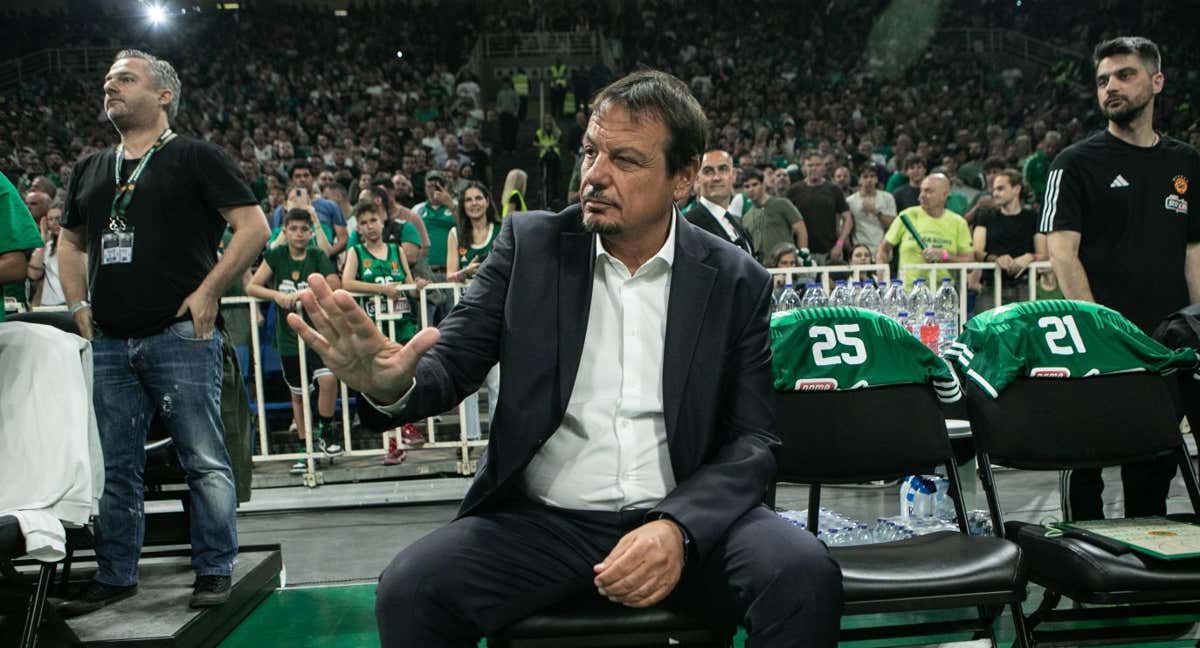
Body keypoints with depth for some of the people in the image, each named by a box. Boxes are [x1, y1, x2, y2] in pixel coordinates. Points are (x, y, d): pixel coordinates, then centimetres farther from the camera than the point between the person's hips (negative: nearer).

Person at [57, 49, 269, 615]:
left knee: (204, 459, -2)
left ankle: (213, 570, 9)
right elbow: (69, 242, 28)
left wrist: (207, 292, -11)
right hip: (108, 344, 6)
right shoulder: (90, 169, 17)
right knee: (115, 466, 11)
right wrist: (79, 304, 13)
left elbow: (254, 227, -6)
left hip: (179, 336, -5)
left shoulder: (195, 158, 0)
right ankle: (114, 575, 22)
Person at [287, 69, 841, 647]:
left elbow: (752, 440, -1)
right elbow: (450, 365, -3)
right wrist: (392, 380, -28)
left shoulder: (736, 281, 1)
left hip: (684, 518, 0)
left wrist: (676, 528, -20)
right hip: (541, 521, 1)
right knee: (411, 588, -24)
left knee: (804, 575, -27)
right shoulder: (529, 246, 2)